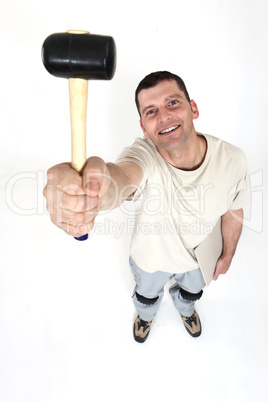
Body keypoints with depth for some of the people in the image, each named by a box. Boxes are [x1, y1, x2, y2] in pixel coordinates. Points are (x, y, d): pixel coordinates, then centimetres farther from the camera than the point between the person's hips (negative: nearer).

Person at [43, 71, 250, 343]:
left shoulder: (232, 159, -29)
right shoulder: (144, 154, -38)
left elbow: (234, 211, -9)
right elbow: (122, 175, -63)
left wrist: (228, 253, 5)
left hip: (199, 258, 2)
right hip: (151, 258, -1)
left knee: (192, 291, 36)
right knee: (147, 295, 32)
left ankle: (185, 308, 76)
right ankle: (146, 314, 72)